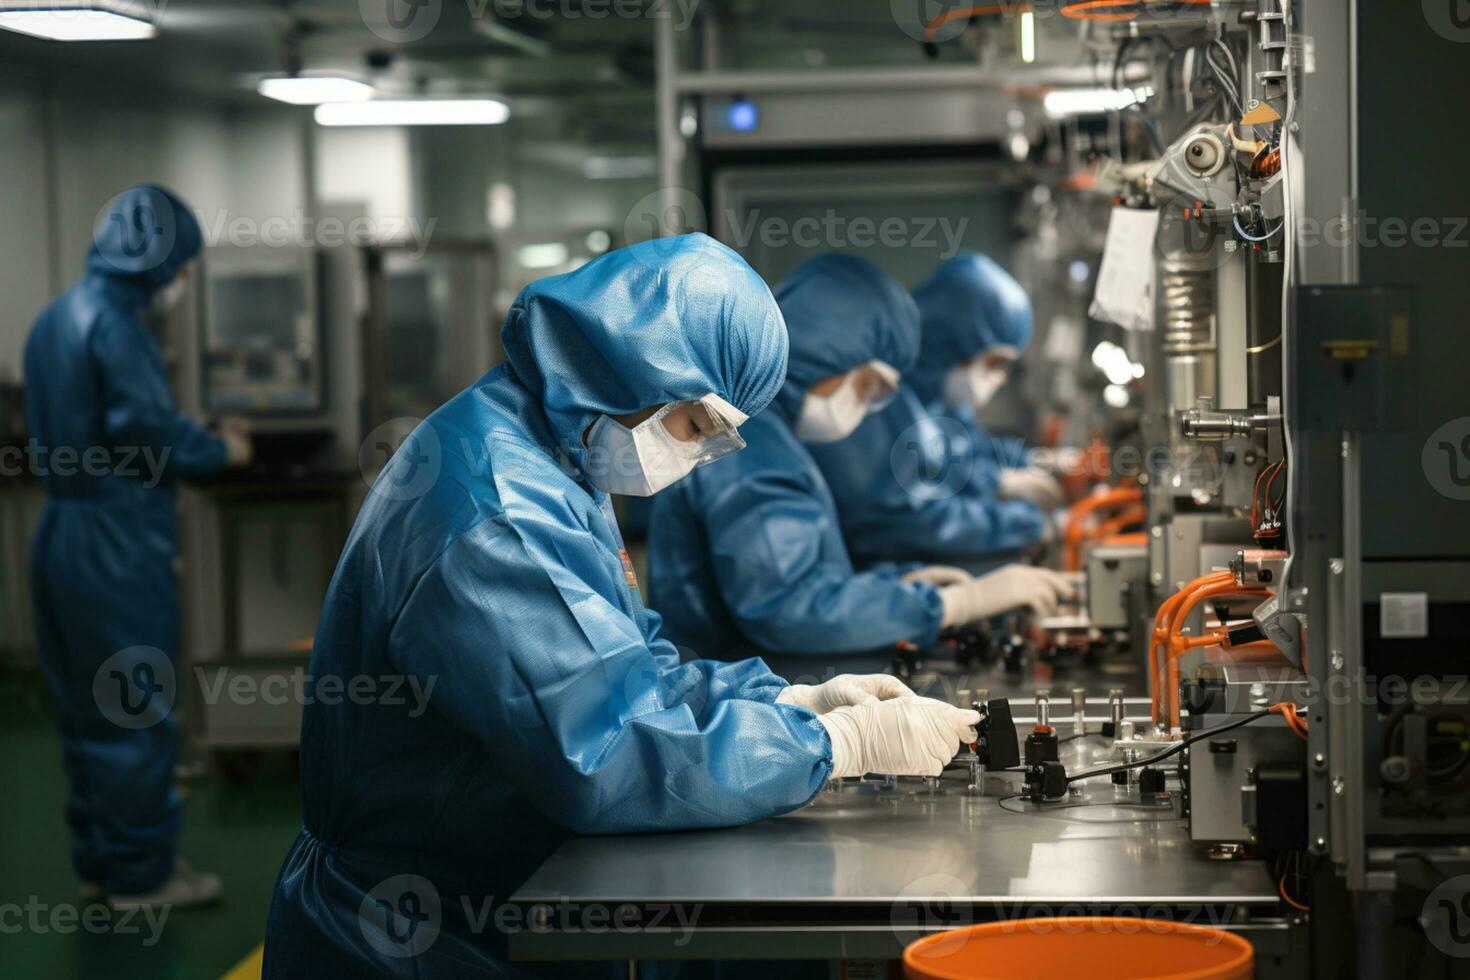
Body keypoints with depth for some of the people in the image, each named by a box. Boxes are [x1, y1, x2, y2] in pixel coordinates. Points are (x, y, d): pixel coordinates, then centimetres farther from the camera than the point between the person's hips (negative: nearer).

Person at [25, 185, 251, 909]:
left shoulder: (56, 317, 11)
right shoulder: (114, 323, -17)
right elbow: (149, 432, -23)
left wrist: (193, 443, 13)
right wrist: (221, 451, -6)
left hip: (63, 530, 9)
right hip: (115, 543, -9)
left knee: (86, 709, 16)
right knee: (135, 710, 0)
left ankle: (99, 861, 25)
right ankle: (141, 872, 8)